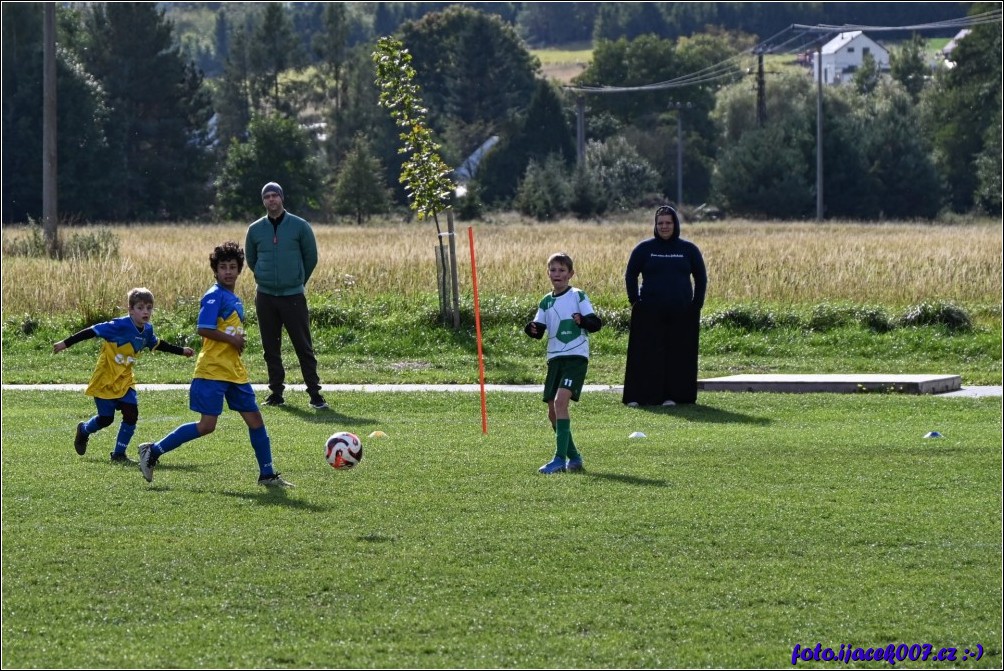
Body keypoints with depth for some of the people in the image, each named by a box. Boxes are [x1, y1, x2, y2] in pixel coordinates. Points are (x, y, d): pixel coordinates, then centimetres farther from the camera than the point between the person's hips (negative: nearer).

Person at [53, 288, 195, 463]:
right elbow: (92, 331, -21)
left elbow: (157, 344, 22)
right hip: (105, 380, -6)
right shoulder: (121, 325, -23)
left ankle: (119, 454, 4)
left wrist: (181, 351, 26)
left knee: (131, 414, -9)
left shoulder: (147, 330, 0)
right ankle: (83, 431, 36)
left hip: (124, 380, 6)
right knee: (106, 419, 1)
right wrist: (66, 343, -20)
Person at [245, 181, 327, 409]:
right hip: (265, 296, 3)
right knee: (271, 348, 6)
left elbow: (311, 258, 6)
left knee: (304, 347, -4)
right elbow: (251, 260, 18)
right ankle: (276, 392, 13)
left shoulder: (299, 226, -3)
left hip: (293, 296, -3)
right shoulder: (255, 230, 4)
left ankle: (315, 393, -2)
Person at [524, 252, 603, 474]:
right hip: (555, 358, 6)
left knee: (560, 401, -22)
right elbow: (539, 331, 11)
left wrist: (583, 321, -29)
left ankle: (560, 459, -23)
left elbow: (595, 323, -8)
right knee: (553, 412, 6)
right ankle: (573, 456, 21)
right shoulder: (546, 302, 13)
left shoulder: (578, 296, -2)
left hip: (576, 357, -6)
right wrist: (532, 329, -12)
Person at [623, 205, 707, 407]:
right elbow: (630, 275, 9)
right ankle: (640, 396, -2)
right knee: (647, 355, -4)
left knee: (679, 354, 0)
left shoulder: (689, 249, 7)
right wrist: (635, 301, 0)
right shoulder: (644, 248, 5)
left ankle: (672, 396, 6)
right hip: (650, 313, -1)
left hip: (682, 314, 1)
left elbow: (701, 277, 12)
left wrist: (697, 304, 3)